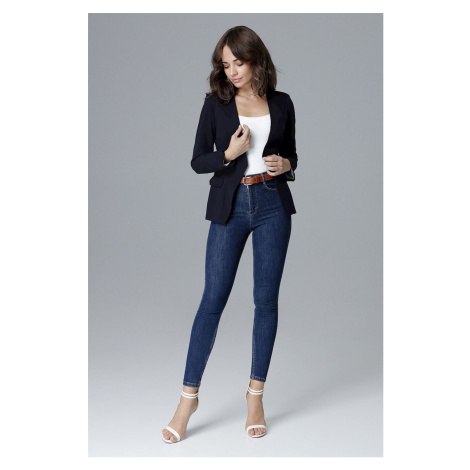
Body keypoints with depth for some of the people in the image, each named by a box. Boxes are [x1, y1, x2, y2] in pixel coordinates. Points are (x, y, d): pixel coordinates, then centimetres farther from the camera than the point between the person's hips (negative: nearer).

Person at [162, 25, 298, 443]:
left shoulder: (282, 104, 7)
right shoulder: (216, 103, 2)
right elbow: (197, 161, 1)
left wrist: (285, 165, -5)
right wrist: (229, 154, -16)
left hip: (273, 205, 2)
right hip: (230, 206, -1)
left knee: (266, 300, 4)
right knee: (213, 299, -3)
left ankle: (256, 396, 16)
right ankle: (188, 398, 6)